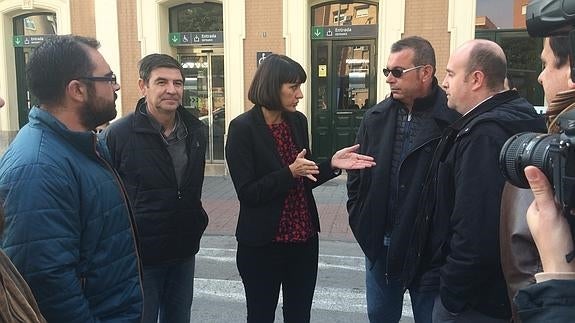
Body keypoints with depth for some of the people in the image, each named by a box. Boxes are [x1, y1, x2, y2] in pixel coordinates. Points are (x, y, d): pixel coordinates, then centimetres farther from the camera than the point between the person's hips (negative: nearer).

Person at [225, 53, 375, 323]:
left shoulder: (298, 121, 4)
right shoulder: (243, 128, -13)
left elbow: (304, 179, 10)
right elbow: (247, 192, -17)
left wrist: (331, 164, -7)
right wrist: (289, 173, -25)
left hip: (304, 238, 5)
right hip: (262, 243, -5)